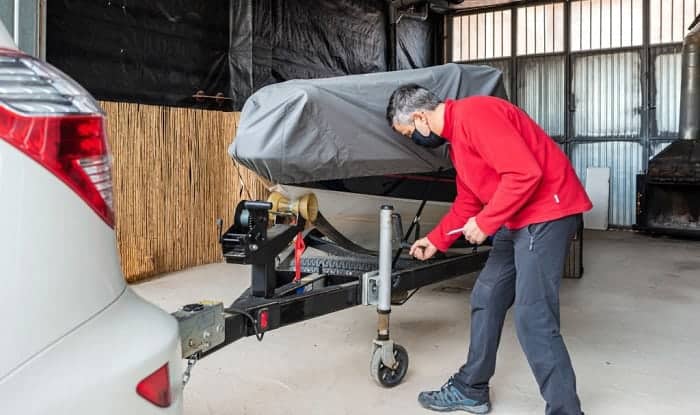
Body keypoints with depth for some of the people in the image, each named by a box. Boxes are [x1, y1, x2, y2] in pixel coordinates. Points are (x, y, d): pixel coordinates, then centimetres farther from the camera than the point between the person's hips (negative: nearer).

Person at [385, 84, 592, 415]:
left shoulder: (474, 115, -18)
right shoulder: (455, 138, 15)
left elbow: (525, 173, -26)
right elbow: (467, 202, 24)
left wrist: (485, 223, -19)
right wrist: (436, 240, 24)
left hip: (547, 213, -10)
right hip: (517, 220, 10)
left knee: (532, 317, -11)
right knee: (485, 299, 13)